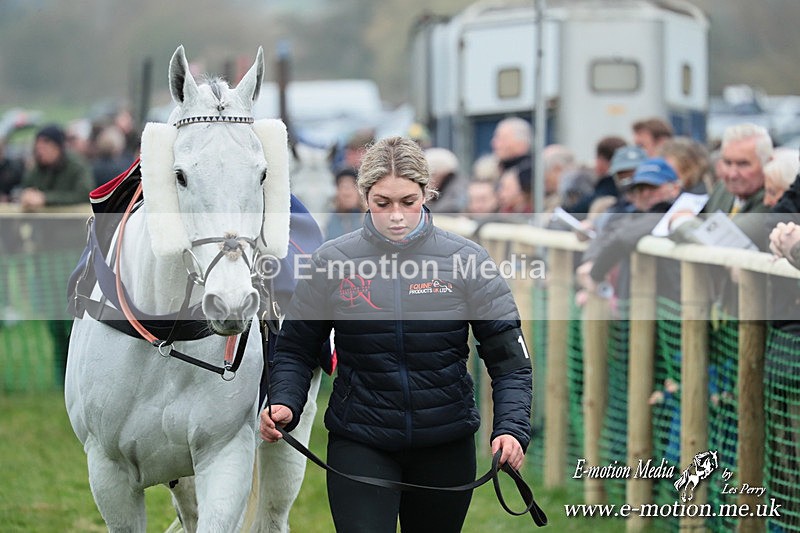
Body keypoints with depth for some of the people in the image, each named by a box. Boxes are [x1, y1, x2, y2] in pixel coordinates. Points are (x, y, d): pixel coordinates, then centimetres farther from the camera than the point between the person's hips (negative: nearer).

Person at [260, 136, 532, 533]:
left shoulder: (465, 259, -5)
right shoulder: (331, 262, -4)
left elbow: (509, 358, -5)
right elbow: (295, 350, 4)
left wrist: (511, 428, -20)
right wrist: (284, 403, -16)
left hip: (446, 445, 1)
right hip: (360, 444, -1)